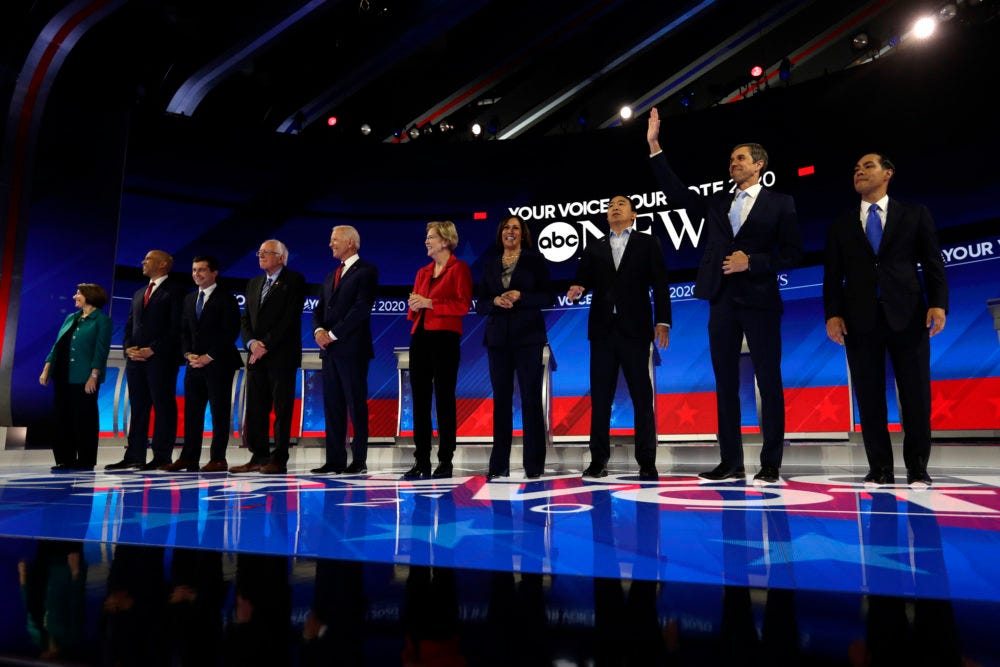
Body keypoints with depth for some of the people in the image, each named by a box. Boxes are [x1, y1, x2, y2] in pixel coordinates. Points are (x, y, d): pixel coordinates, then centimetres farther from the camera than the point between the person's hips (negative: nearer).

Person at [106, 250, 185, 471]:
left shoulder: (175, 291, -1)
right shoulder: (138, 294, 23)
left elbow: (177, 327, -10)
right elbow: (129, 326, 21)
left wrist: (153, 349, -15)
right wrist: (128, 348, 3)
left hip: (161, 359, -7)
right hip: (136, 359, 7)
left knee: (163, 407, -4)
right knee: (138, 408, 9)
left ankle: (162, 457, 0)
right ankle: (134, 456, 14)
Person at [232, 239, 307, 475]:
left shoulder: (294, 280, -1)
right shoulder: (254, 283, 19)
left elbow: (290, 317, -11)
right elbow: (245, 319, 15)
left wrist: (266, 345, -14)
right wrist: (251, 342, -5)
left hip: (282, 355, -7)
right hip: (256, 355, 7)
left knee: (281, 409, -3)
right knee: (255, 409, 7)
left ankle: (279, 460, 1)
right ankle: (259, 457, 14)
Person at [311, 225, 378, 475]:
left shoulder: (366, 271, -3)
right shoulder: (330, 277, 22)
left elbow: (361, 308, -14)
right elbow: (319, 309, 17)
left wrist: (333, 334, -14)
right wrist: (319, 330, -4)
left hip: (352, 348, -7)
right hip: (330, 350, 8)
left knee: (356, 405, -3)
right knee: (332, 406, 7)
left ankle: (359, 460, 3)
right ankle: (335, 460, 13)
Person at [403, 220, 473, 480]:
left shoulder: (459, 268, 0)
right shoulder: (423, 272, 19)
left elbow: (463, 305, -10)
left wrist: (429, 303, -11)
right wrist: (414, 306, 0)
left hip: (445, 338, -7)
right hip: (420, 337, 7)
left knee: (444, 399, -3)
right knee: (420, 400, 6)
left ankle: (445, 461, 5)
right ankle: (421, 461, 12)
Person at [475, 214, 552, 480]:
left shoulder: (535, 260, 5)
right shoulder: (491, 264, 13)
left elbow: (547, 298, -2)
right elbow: (480, 305, 9)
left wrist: (520, 296, -16)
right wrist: (496, 301, -11)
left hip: (527, 337, -3)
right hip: (498, 338, 3)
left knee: (531, 398, -2)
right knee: (501, 398, 5)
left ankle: (534, 464, 5)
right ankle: (499, 463, 10)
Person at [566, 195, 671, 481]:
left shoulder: (648, 243, 10)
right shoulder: (595, 248, 17)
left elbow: (660, 284, 2)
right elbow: (583, 279, 9)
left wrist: (662, 321, -7)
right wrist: (577, 289, -15)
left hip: (634, 329, -2)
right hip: (602, 329, 3)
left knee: (642, 395, 1)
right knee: (600, 395, 3)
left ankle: (647, 462, 6)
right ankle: (598, 460, 9)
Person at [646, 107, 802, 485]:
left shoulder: (779, 204, 5)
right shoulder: (716, 204, 15)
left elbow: (792, 254, 1)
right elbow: (677, 194, 5)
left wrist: (751, 262, -13)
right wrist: (654, 147, 1)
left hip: (760, 302, -4)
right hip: (722, 302, 4)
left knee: (769, 382, -1)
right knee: (725, 383, 5)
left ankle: (771, 465, 7)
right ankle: (731, 463, 12)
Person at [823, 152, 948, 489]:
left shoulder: (915, 214, 11)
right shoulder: (841, 225, 14)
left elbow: (933, 263, 5)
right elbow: (833, 275, 8)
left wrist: (938, 303, -9)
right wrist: (833, 314, -5)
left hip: (907, 315, -1)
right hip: (860, 320, 1)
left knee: (916, 395, 1)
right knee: (869, 397, 2)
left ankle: (917, 468, 14)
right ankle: (880, 469, 10)